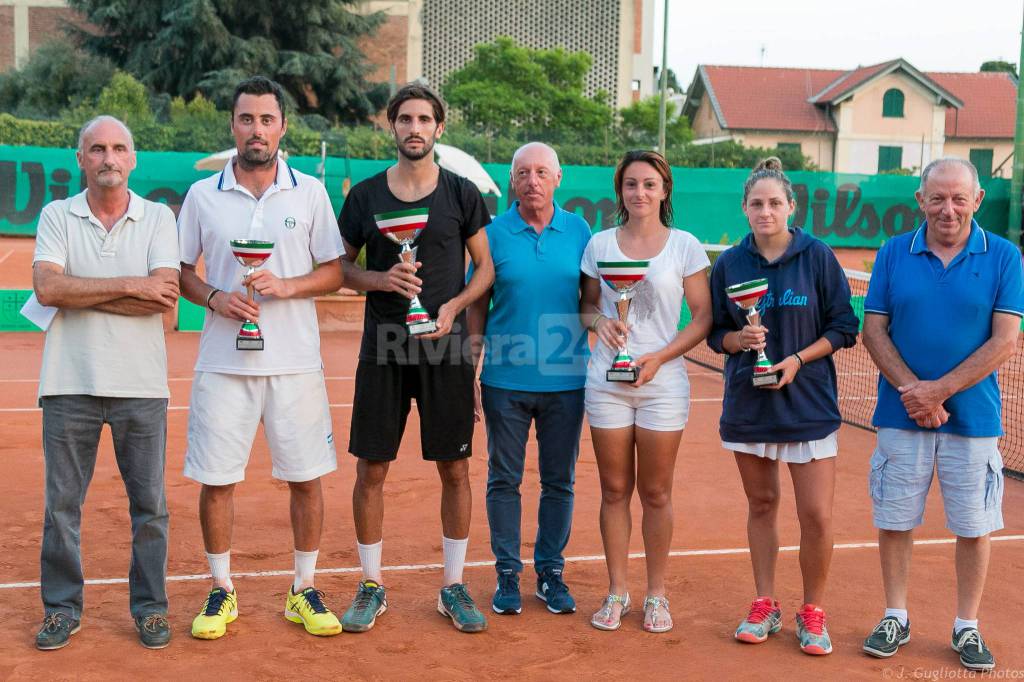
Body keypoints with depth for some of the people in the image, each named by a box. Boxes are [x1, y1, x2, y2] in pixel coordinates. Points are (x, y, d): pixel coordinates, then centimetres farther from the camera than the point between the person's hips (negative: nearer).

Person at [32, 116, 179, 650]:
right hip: (70, 384, 1)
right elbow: (47, 288, -11)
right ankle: (61, 609, 23)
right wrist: (130, 286, -14)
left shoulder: (158, 217, 3)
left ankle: (149, 607, 20)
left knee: (149, 504, 6)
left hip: (141, 385, 0)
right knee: (61, 503, 8)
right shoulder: (57, 216, 6)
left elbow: (164, 295, -12)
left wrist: (76, 293, -10)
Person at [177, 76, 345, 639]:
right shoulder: (202, 195, 5)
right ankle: (221, 591, 22)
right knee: (215, 480, 4)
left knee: (306, 478, 4)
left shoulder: (311, 192, 5)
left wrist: (285, 286, -13)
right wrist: (215, 298, -10)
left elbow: (334, 273, 5)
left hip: (295, 361, 0)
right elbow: (180, 271, 10)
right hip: (223, 361, 0)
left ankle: (303, 592, 20)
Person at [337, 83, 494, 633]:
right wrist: (381, 280, -10)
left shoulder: (462, 194, 3)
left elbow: (485, 267, 8)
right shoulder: (365, 196, 5)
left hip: (445, 349, 0)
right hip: (382, 349, 1)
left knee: (454, 469, 5)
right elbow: (341, 266, 10)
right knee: (371, 469, 4)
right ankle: (372, 587, 20)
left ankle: (454, 588, 20)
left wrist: (454, 305, -10)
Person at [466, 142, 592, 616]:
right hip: (505, 379, -1)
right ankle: (507, 573, 20)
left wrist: (599, 345, -2)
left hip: (566, 378, 1)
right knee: (504, 479, 7)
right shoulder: (493, 233, 0)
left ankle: (550, 572, 23)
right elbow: (477, 308, 3)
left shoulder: (579, 231, 3)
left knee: (559, 482, 9)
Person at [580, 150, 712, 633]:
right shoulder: (600, 244, 5)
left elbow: (704, 317, 0)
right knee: (614, 490, 7)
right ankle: (616, 591, 20)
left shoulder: (684, 245, 0)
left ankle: (656, 594, 20)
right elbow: (586, 306, 12)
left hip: (663, 383, -1)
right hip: (607, 382, 2)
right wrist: (598, 321, -11)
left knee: (656, 493, 5)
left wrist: (661, 356, -13)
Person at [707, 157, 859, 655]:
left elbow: (844, 327, -2)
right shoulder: (729, 263, 2)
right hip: (747, 404, 2)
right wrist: (739, 340, -14)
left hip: (809, 403, -2)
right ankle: (764, 606, 27)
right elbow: (715, 332, 8)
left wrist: (799, 358, -16)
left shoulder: (818, 257, -4)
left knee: (817, 516, -2)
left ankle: (812, 613, 18)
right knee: (761, 504, 13)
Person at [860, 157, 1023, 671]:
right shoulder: (893, 253, 1)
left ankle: (967, 627, 24)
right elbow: (873, 330, 0)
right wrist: (910, 390, -13)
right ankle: (895, 618, 25)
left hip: (973, 416, -1)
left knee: (973, 526, 7)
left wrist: (939, 390, -15)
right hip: (901, 414, 1)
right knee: (894, 520, 8)